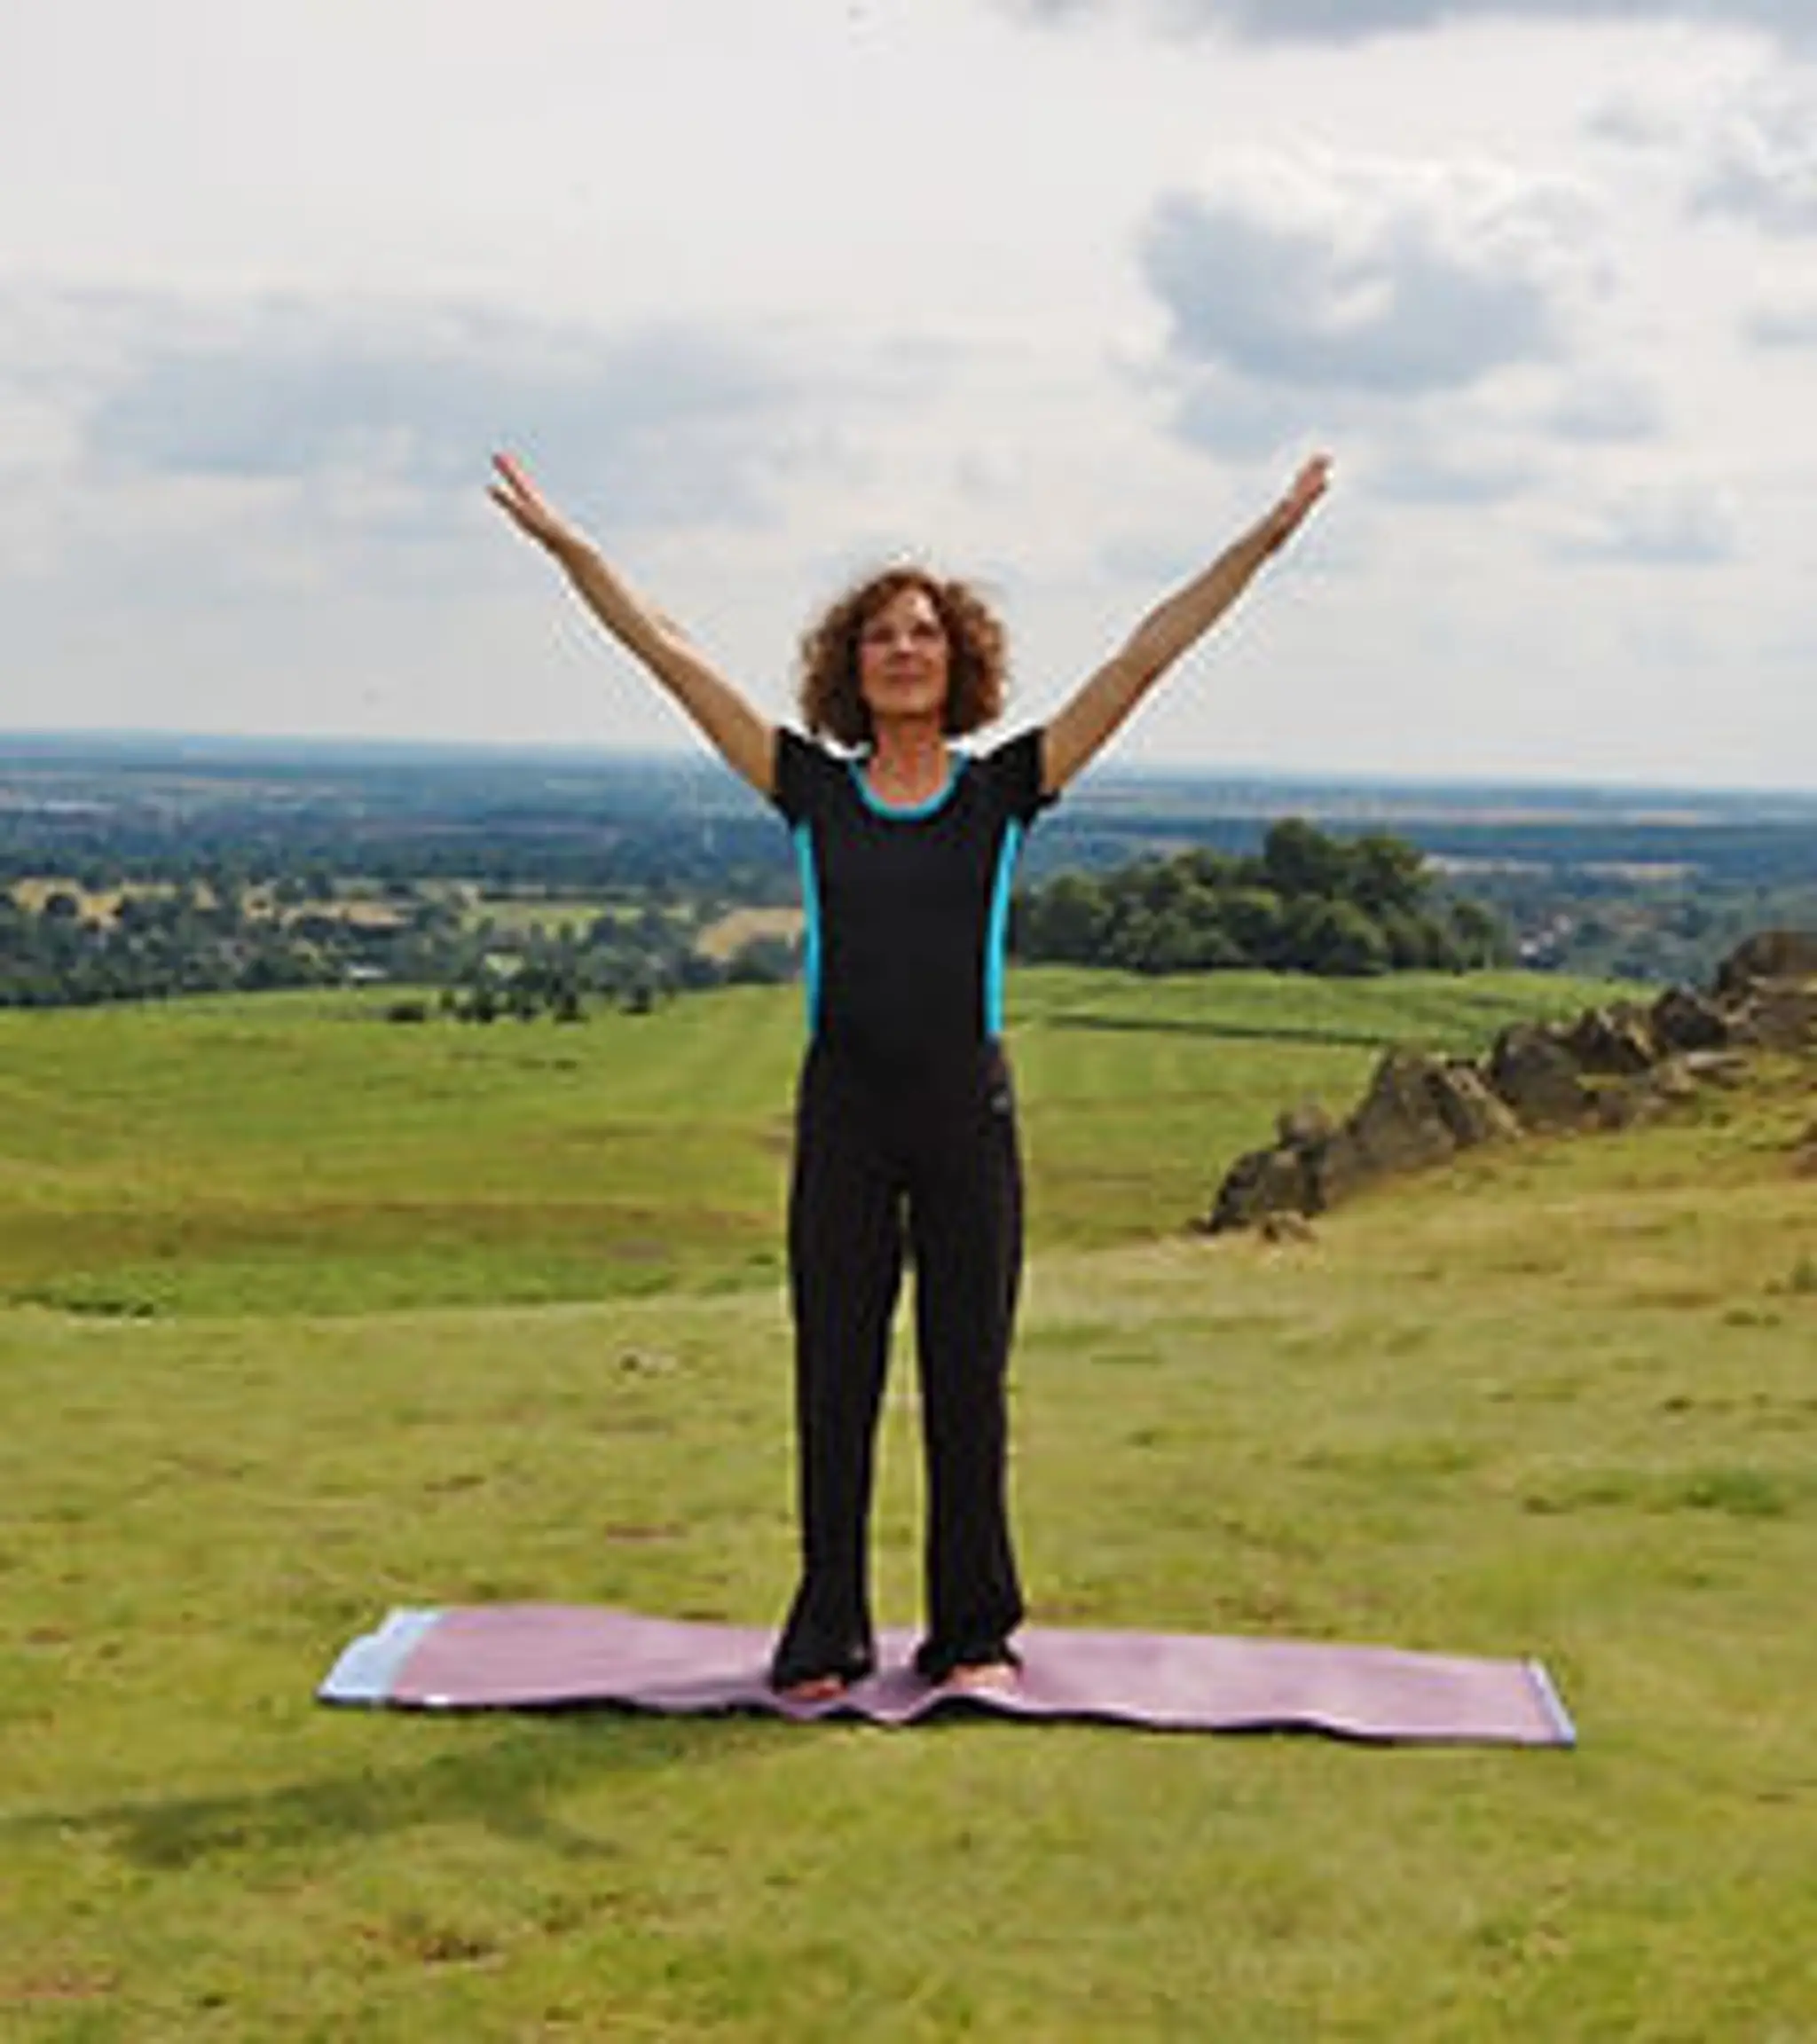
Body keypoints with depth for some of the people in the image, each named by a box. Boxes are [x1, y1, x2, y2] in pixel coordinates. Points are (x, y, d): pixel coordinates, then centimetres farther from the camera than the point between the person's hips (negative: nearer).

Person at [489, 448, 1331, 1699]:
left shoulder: (1005, 792, 4)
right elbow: (674, 657, 4)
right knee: (834, 1382, 5)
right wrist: (569, 550, 1)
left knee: (968, 1381, 6)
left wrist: (1265, 542, -2)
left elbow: (1142, 662, 1)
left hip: (967, 1114, 0)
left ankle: (975, 1633, 18)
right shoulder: (814, 791, 5)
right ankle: (826, 1639, 15)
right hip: (845, 1116, 0)